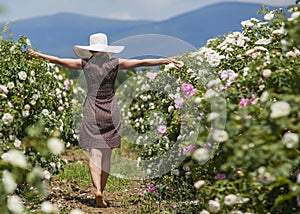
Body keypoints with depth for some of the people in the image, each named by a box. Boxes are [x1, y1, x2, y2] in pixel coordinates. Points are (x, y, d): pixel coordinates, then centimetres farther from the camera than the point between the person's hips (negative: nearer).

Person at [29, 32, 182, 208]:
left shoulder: (86, 63, 0)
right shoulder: (115, 64, -1)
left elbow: (59, 60, 9)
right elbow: (142, 63, -4)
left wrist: (39, 55, 24)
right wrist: (166, 61, -2)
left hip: (92, 112, -1)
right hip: (111, 112, 1)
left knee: (94, 153, -2)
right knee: (107, 155, 10)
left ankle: (98, 190, -19)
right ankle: (101, 190, 13)